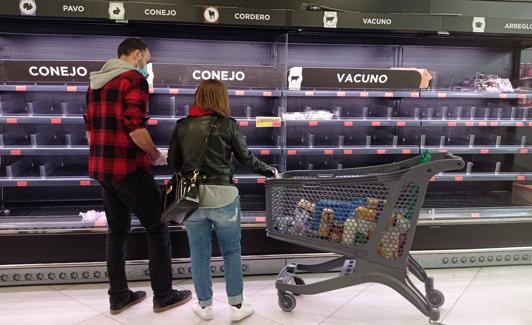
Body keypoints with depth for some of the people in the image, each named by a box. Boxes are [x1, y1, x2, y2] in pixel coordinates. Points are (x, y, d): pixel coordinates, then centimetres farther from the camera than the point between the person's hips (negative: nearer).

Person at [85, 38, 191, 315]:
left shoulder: (96, 82, 16)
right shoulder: (134, 79, -10)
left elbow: (90, 127, 17)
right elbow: (135, 128, -20)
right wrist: (157, 155, -7)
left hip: (102, 168, 9)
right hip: (129, 169, -8)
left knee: (117, 231, 15)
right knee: (157, 229, 4)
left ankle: (118, 296, 23)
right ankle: (163, 296, 12)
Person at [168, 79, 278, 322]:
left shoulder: (182, 125, 3)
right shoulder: (228, 125, -5)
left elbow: (173, 162, 8)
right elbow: (246, 159, 0)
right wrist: (270, 171, 15)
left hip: (191, 195, 3)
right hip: (222, 195, -2)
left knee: (199, 253, 13)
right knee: (231, 251, 13)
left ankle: (204, 306, 27)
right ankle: (237, 306, 22)